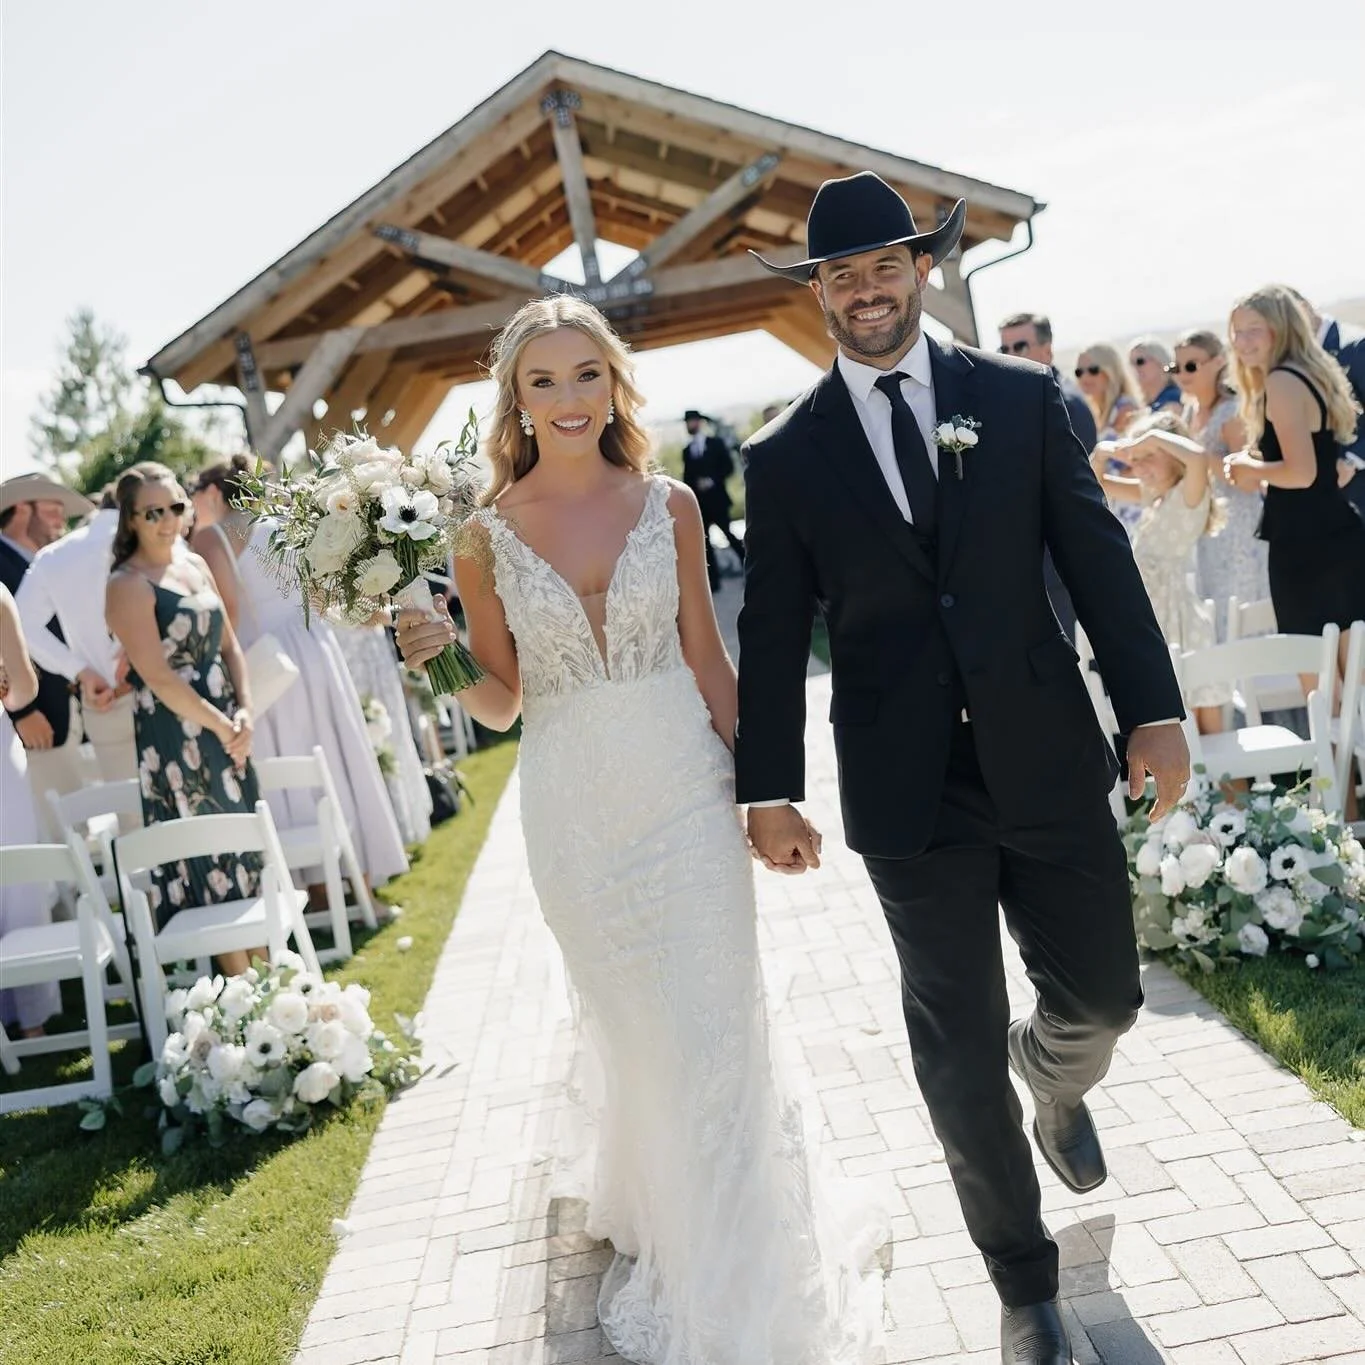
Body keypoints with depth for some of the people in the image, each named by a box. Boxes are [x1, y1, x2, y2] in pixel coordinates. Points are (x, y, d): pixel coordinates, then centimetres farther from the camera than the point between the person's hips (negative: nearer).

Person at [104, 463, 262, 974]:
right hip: (176, 735, -7)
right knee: (212, 854, 0)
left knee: (248, 845, 12)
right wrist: (221, 725, -14)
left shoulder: (195, 564, 9)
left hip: (225, 723, 7)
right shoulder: (128, 584, -14)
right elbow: (158, 677, -19)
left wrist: (244, 711, -4)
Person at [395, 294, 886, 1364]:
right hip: (574, 811, 0)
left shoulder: (668, 503, -2)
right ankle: (671, 1247, 37)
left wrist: (757, 785, 6)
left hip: (685, 788, 0)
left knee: (718, 1029, 4)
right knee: (633, 1034, 13)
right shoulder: (489, 534, -5)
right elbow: (499, 703, 1)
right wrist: (438, 658, -18)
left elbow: (707, 655, 5)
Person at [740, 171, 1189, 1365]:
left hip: (1049, 762, 1)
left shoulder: (1022, 398, 2)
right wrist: (769, 791, 0)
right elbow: (772, 634, 2)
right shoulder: (786, 457, 1)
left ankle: (1054, 1078, 51)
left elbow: (1098, 560, 1)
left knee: (1103, 996, 12)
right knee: (958, 1052, 6)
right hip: (910, 793, -1)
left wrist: (1154, 709, -4)